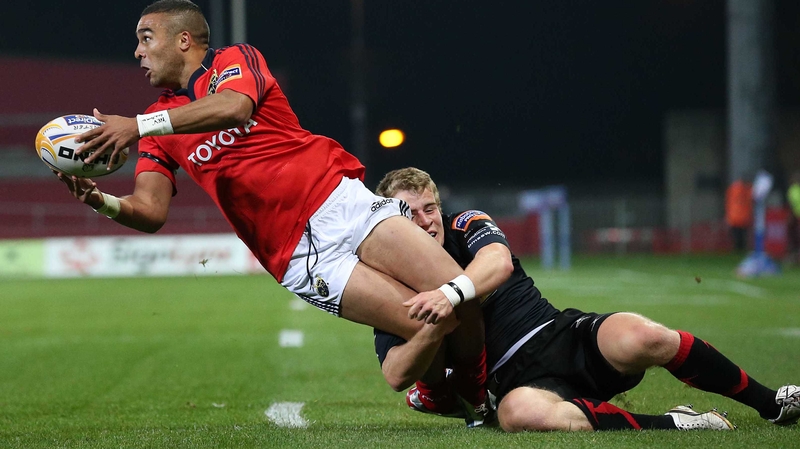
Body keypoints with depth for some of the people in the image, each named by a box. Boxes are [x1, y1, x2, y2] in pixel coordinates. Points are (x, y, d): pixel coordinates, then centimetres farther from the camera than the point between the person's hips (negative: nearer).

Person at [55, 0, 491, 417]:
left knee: (460, 299, -17)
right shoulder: (160, 122, 15)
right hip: (301, 258, 1)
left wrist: (139, 126, -28)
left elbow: (233, 108, -21)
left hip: (341, 199, -1)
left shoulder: (235, 60, 5)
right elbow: (151, 211, 1)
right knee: (430, 323, -20)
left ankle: (477, 387, 9)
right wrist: (103, 201, -21)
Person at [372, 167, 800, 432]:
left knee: (642, 337, -32)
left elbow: (498, 262, -17)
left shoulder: (466, 225, 7)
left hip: (565, 334, 1)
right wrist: (435, 328, -22)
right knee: (519, 412, -40)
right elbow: (396, 376, -4)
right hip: (521, 378, -1)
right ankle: (673, 424, -28)